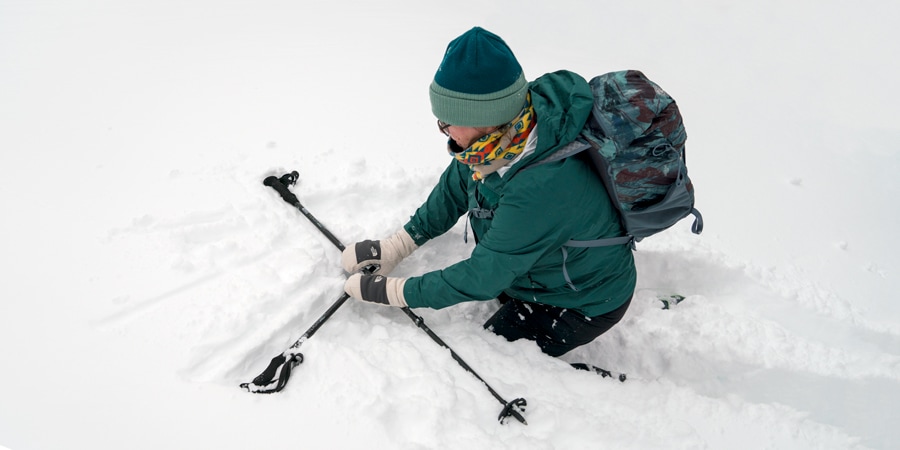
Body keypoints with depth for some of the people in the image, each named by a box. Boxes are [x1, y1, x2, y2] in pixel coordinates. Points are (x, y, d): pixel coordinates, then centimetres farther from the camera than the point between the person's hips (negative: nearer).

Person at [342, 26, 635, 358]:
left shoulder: (540, 188, -42)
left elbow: (484, 277, -30)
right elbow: (455, 188, -2)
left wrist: (390, 291, -21)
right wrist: (394, 247, -4)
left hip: (584, 302, -7)